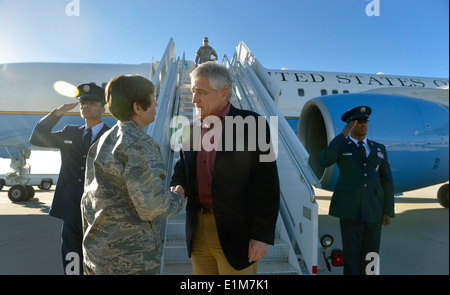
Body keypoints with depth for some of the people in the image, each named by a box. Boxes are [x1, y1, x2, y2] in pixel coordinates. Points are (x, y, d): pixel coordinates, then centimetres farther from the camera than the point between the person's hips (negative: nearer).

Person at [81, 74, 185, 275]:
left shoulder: (101, 143, 7)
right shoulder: (139, 145, -20)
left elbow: (87, 201, 12)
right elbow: (152, 207, -24)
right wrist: (177, 199, -6)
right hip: (132, 261, -8)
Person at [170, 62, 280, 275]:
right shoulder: (193, 130, 9)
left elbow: (267, 183, -12)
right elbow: (182, 168, 15)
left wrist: (263, 235, -15)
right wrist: (177, 189, -8)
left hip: (236, 232, -5)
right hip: (199, 231, 6)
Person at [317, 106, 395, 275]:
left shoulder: (378, 149, 14)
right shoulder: (339, 146, 4)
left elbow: (387, 180, 12)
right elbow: (323, 161, -19)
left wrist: (388, 211, 6)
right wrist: (343, 134, -18)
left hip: (373, 210, 4)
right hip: (349, 208, -3)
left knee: (370, 256, 8)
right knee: (351, 256, -2)